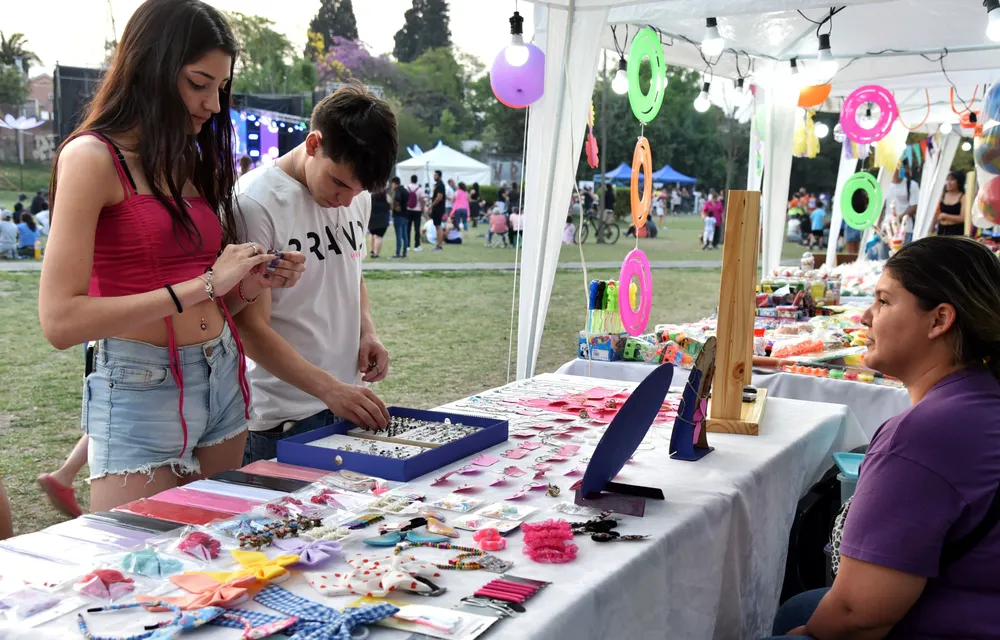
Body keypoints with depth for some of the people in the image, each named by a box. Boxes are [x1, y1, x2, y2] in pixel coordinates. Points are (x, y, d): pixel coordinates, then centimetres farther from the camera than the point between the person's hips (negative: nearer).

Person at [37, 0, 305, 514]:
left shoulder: (193, 162, 11)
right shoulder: (92, 157, -9)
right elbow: (60, 322, -19)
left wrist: (255, 283, -2)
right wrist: (202, 285, -20)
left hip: (223, 378, 7)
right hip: (142, 389, -7)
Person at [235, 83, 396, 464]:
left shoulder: (357, 194, 5)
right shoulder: (256, 203, -17)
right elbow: (251, 328, -17)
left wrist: (367, 331, 2)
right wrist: (330, 389, -25)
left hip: (348, 406, 6)